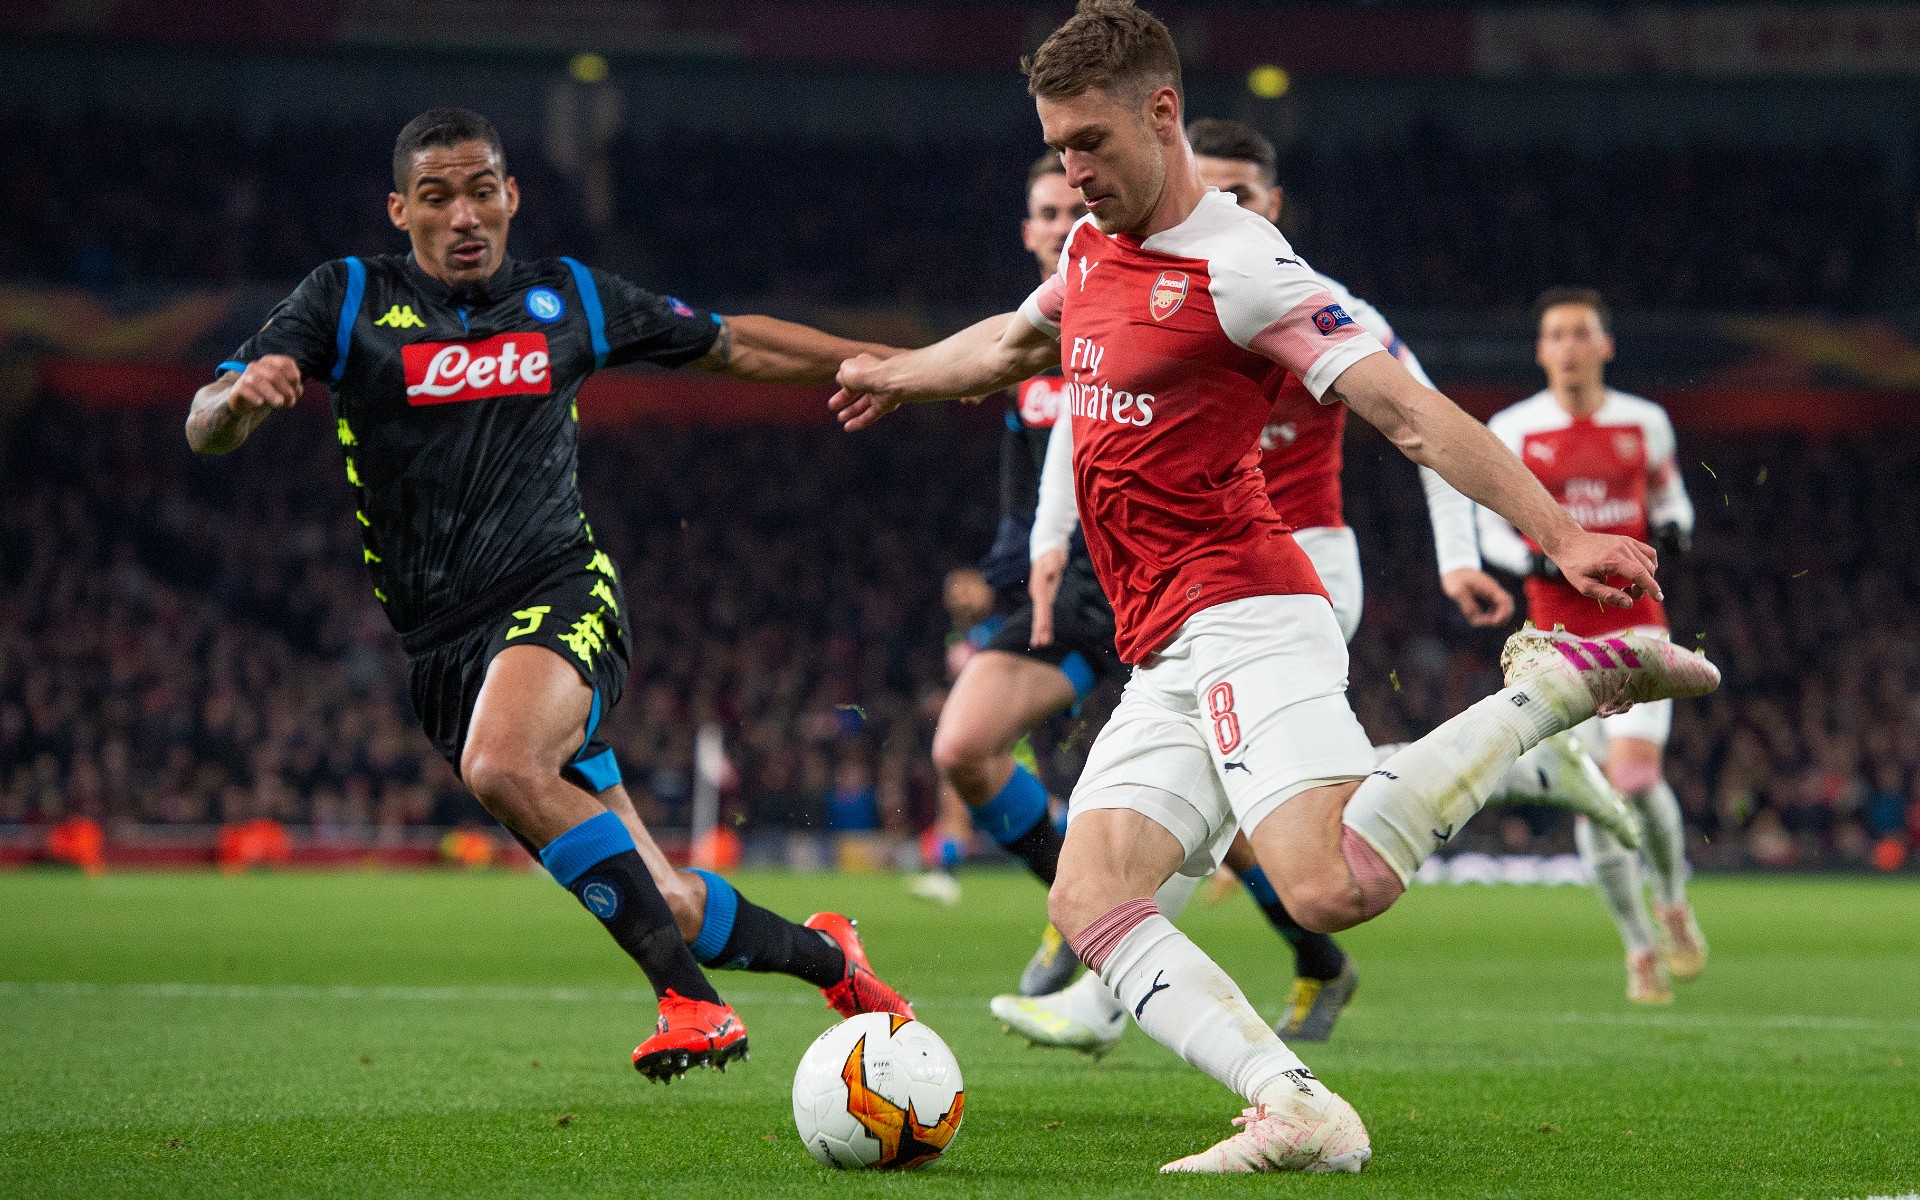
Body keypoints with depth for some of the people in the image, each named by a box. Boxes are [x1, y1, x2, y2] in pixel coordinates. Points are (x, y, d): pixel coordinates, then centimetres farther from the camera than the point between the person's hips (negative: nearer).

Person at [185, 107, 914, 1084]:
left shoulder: (569, 299, 10)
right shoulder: (350, 300, 5)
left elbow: (732, 345, 23)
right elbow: (206, 431, -3)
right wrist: (241, 394, -27)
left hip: (559, 593, -2)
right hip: (441, 645, 2)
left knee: (502, 765, -36)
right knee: (657, 904, 0)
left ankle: (685, 996, -30)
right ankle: (820, 952, 27)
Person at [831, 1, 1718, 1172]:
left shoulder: (1238, 264, -10)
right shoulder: (1093, 249, 16)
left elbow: (1407, 409, -17)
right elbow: (1018, 340, 41)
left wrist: (1560, 535, -26)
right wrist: (900, 373, 58)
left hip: (1246, 625, -9)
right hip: (1166, 666, 9)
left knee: (1331, 889, -29)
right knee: (1088, 902, -10)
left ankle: (1558, 683, -10)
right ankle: (1302, 1115, -22)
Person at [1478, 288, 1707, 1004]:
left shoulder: (1644, 423, 4)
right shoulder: (1511, 431, 0)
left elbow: (1669, 494, 19)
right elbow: (1492, 528, 5)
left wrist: (1673, 527, -4)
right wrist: (1536, 560, -14)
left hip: (1634, 621, 0)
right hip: (1560, 628, 0)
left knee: (1636, 776, -16)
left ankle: (1673, 902, 14)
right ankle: (1640, 947, 13)